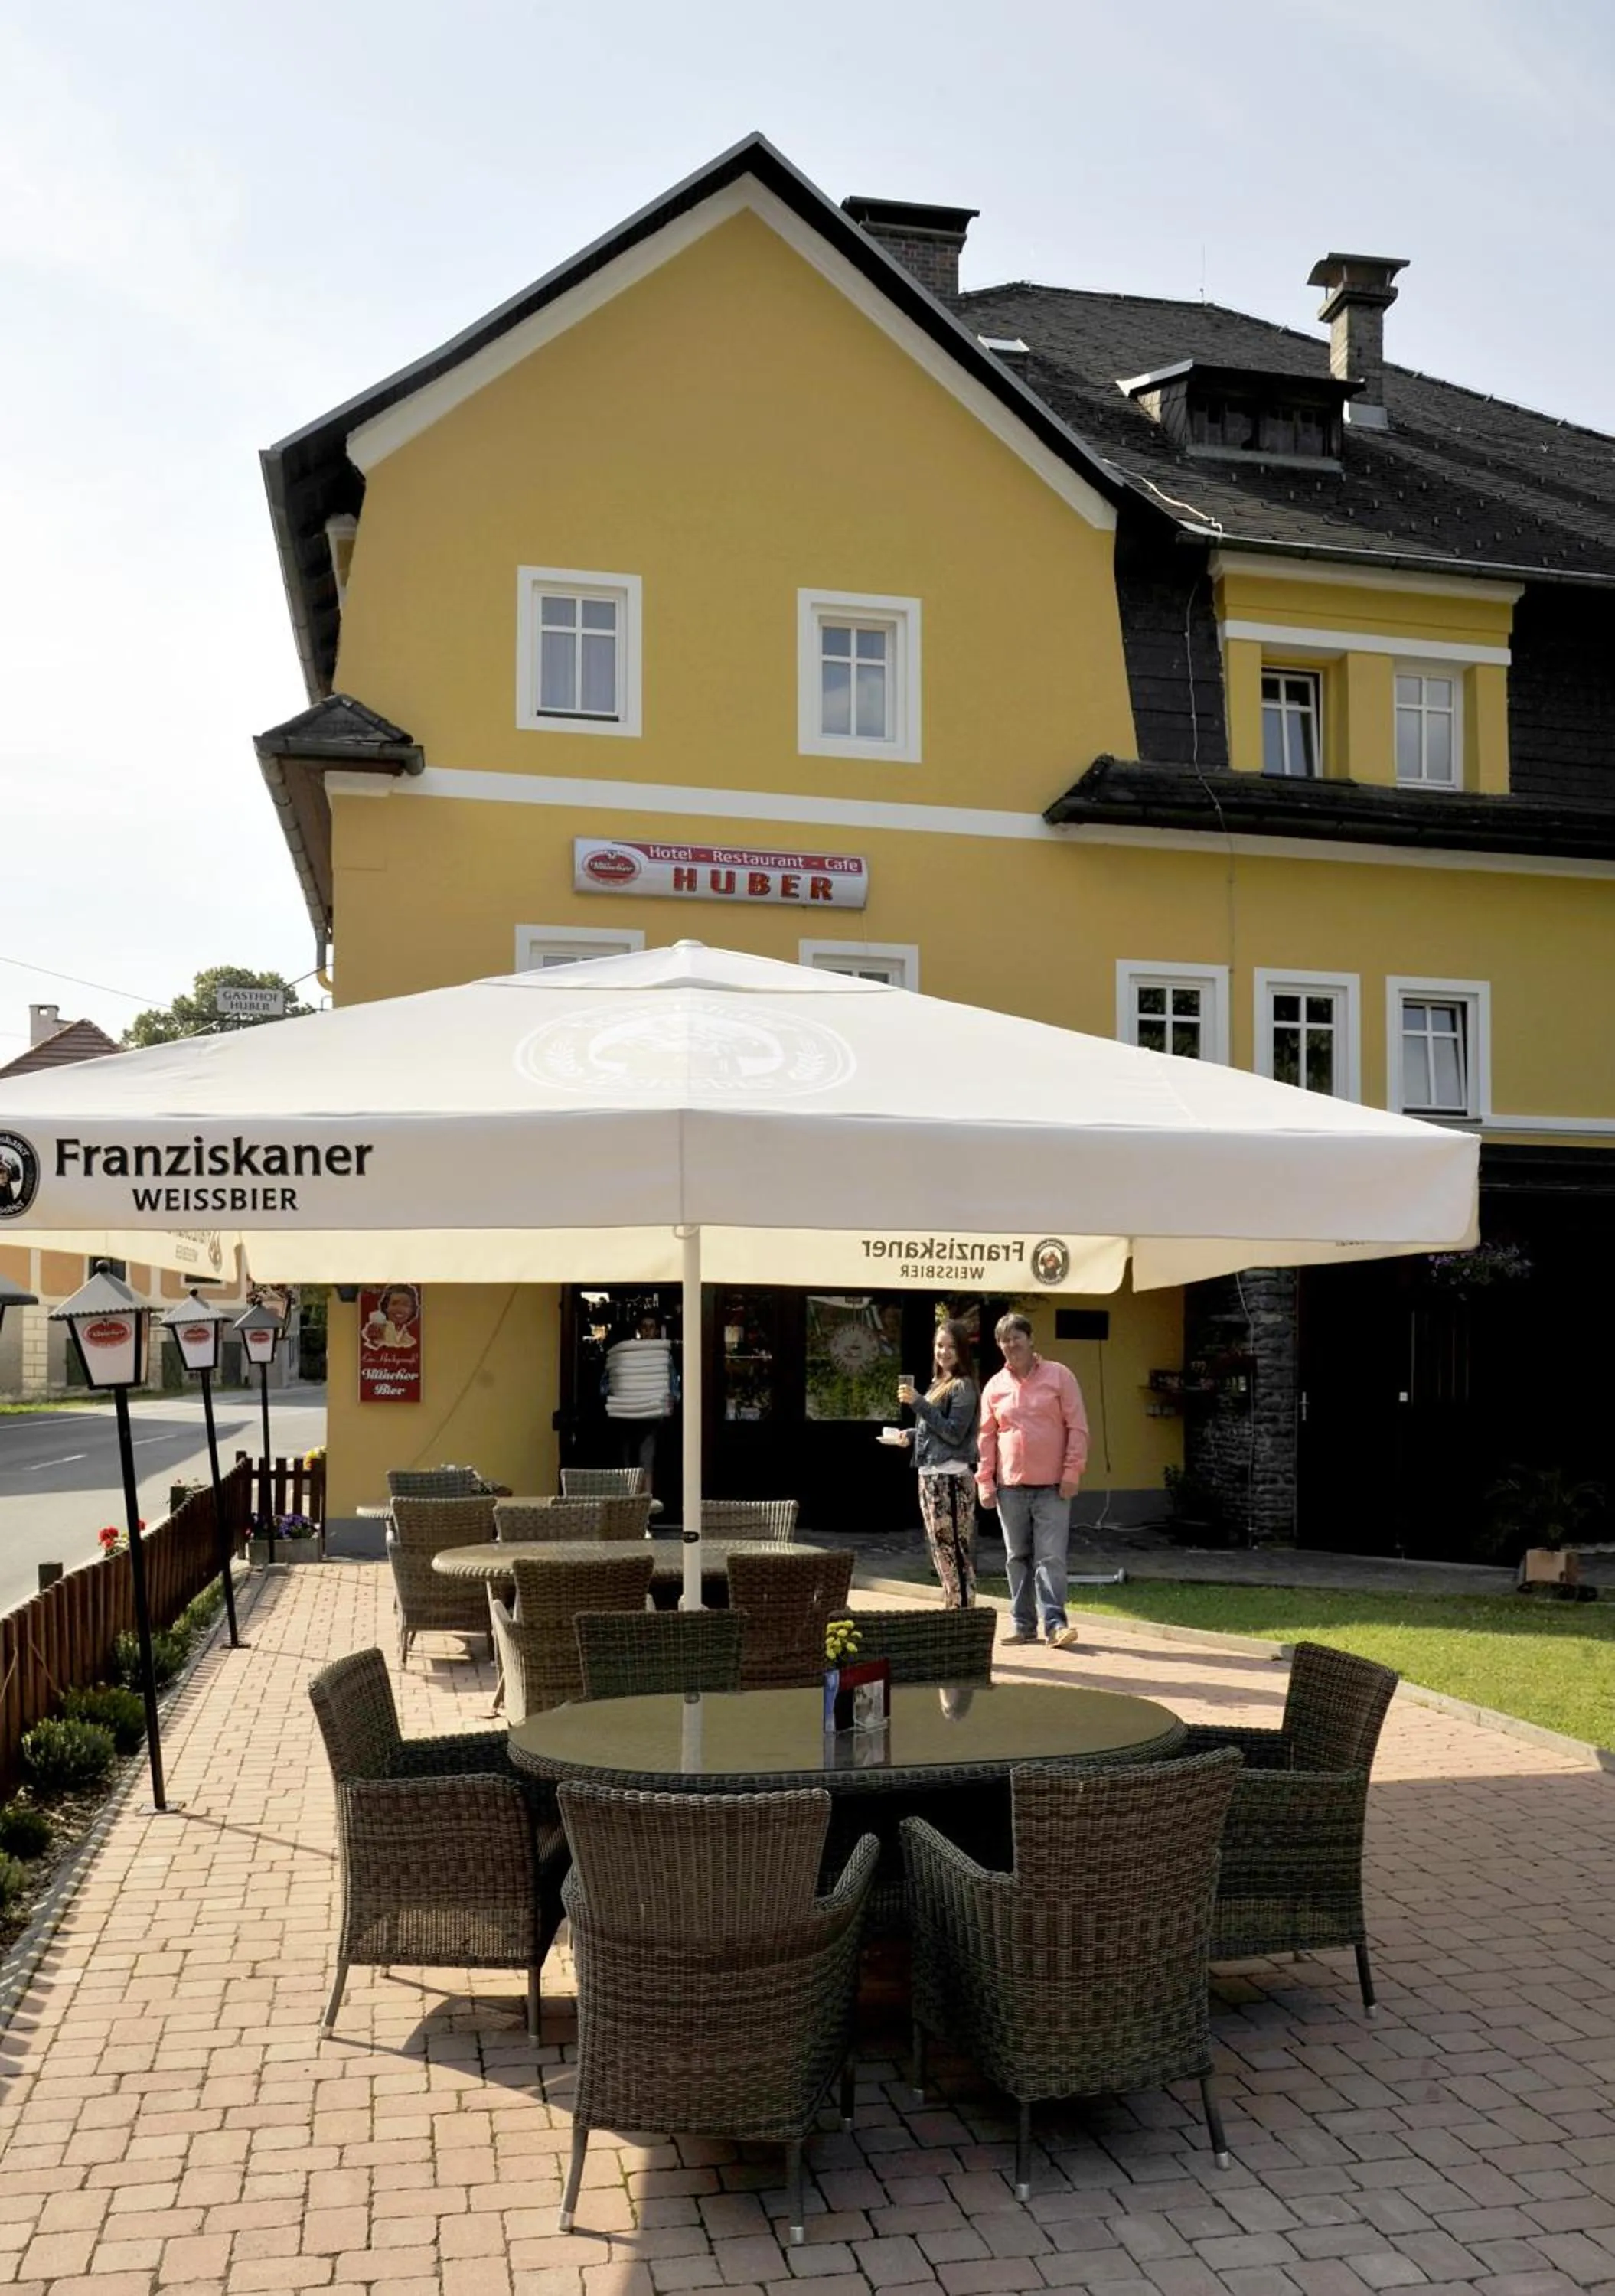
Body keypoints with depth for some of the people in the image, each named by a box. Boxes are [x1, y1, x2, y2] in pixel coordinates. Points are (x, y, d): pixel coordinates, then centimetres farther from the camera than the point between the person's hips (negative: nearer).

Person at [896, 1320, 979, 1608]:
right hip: (930, 1476, 9)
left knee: (954, 1551, -9)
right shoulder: (938, 1384, 17)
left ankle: (963, 1611, -7)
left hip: (951, 1478, -9)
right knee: (940, 1551, 13)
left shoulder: (963, 1387, -8)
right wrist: (912, 1434, 8)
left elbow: (954, 1433, -16)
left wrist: (918, 1403, -19)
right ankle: (952, 1609, 19)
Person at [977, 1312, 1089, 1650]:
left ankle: (1055, 1624, -8)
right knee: (1018, 1558, 8)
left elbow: (1077, 1427, -1)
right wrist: (985, 1482, 5)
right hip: (1010, 1486, 3)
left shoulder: (1058, 1376, 2)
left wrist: (1072, 1472, -8)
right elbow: (987, 1437, 12)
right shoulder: (994, 1386, 10)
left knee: (1051, 1558, -7)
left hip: (1052, 1486, -3)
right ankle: (1022, 1624, 14)